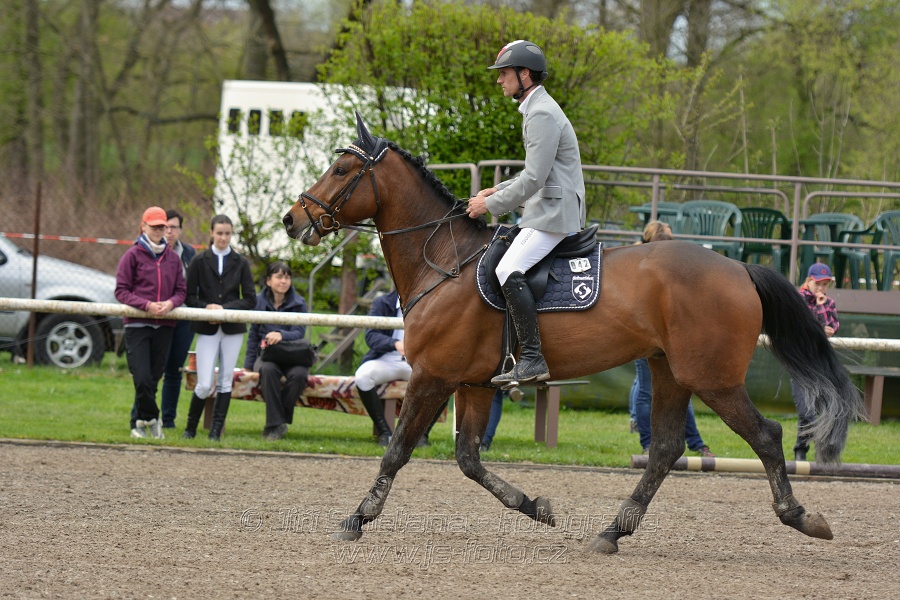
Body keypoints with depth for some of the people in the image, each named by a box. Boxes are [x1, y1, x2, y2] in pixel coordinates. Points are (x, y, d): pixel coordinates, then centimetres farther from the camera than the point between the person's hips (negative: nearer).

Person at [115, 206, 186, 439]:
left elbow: (181, 290, 13)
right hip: (137, 324, -4)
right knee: (142, 378, -12)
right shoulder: (132, 255, 0)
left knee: (153, 378, 4)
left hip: (164, 325, 4)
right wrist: (147, 305, -16)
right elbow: (121, 291, -3)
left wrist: (171, 303, -9)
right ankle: (151, 418, 6)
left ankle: (138, 422, 17)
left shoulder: (172, 258, 11)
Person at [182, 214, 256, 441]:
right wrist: (205, 308, -17)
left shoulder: (240, 263, 5)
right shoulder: (199, 261, 3)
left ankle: (216, 431, 9)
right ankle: (190, 428, 13)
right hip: (207, 329, -2)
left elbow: (250, 299, 1)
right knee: (205, 384, -6)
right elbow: (189, 297, 2)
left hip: (233, 328, 2)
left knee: (225, 382, 3)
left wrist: (225, 309, -13)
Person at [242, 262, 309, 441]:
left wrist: (281, 335, -32)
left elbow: (299, 333, -9)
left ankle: (274, 425, -22)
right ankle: (276, 423, -33)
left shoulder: (298, 304, 3)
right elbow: (253, 335, 12)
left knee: (299, 374, -35)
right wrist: (248, 364, 6)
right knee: (268, 370, -37)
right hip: (266, 353, 0)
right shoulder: (260, 302, 7)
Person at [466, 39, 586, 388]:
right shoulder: (537, 110, 19)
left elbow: (534, 179, -21)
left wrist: (492, 205, -13)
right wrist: (496, 192, 16)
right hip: (546, 211, 11)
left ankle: (533, 359, -30)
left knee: (509, 271, -25)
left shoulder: (542, 115, -15)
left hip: (554, 215, -11)